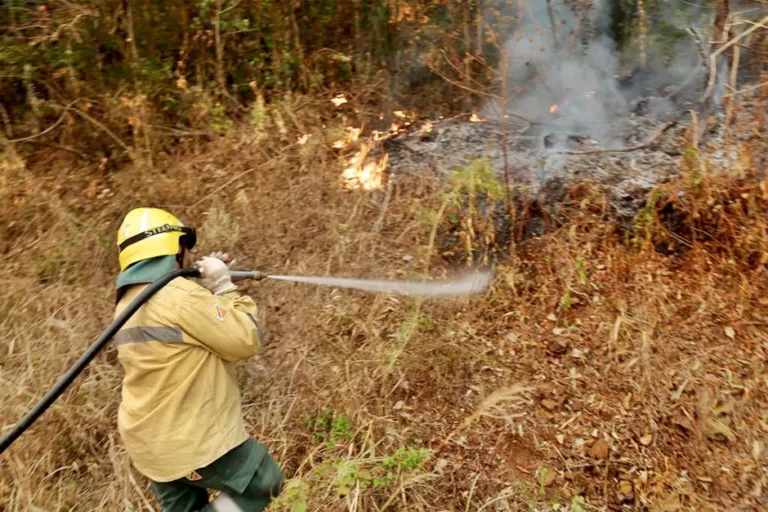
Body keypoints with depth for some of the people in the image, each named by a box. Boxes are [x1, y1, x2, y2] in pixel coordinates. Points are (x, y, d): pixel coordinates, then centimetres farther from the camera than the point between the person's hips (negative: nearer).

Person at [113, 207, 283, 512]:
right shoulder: (181, 295, -23)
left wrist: (208, 286, 11)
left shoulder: (127, 304, 8)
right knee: (264, 483, 11)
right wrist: (224, 286, -9)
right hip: (196, 441, -9)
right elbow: (244, 342, -18)